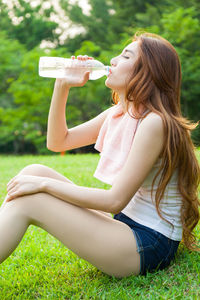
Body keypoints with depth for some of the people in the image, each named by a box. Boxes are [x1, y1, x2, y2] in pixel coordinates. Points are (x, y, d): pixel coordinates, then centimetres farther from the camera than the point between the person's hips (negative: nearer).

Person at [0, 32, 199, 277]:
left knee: (28, 201, -19)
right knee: (32, 172, -5)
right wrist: (62, 86, 3)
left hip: (149, 245, -8)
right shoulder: (118, 114, 9)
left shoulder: (155, 122, -20)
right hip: (125, 223, 9)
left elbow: (115, 200, -22)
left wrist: (44, 184, -18)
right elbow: (58, 142, 13)